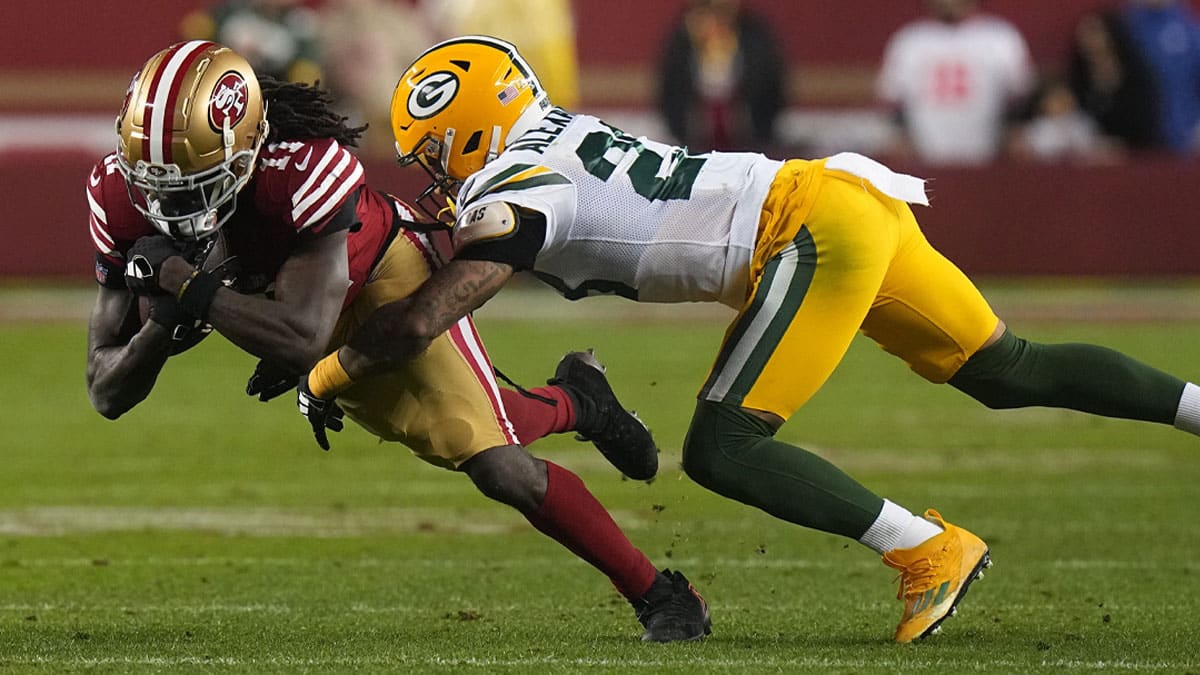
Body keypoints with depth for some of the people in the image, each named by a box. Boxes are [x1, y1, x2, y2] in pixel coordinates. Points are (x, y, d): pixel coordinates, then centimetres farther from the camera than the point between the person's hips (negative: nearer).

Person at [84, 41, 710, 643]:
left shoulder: (303, 168, -43)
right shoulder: (120, 193, -28)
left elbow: (304, 338, -44)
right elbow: (107, 392, -24)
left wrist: (188, 287, -46)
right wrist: (165, 320, -43)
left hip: (383, 278, -6)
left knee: (499, 468, -11)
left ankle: (659, 595, 9)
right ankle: (572, 402, 51)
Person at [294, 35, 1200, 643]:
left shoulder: (513, 193, -11)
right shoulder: (554, 137, 14)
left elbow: (416, 324, -17)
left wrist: (328, 377, -1)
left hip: (817, 230, -9)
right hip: (848, 202, 9)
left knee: (721, 453, -10)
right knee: (1011, 375, 17)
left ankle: (930, 550, -7)